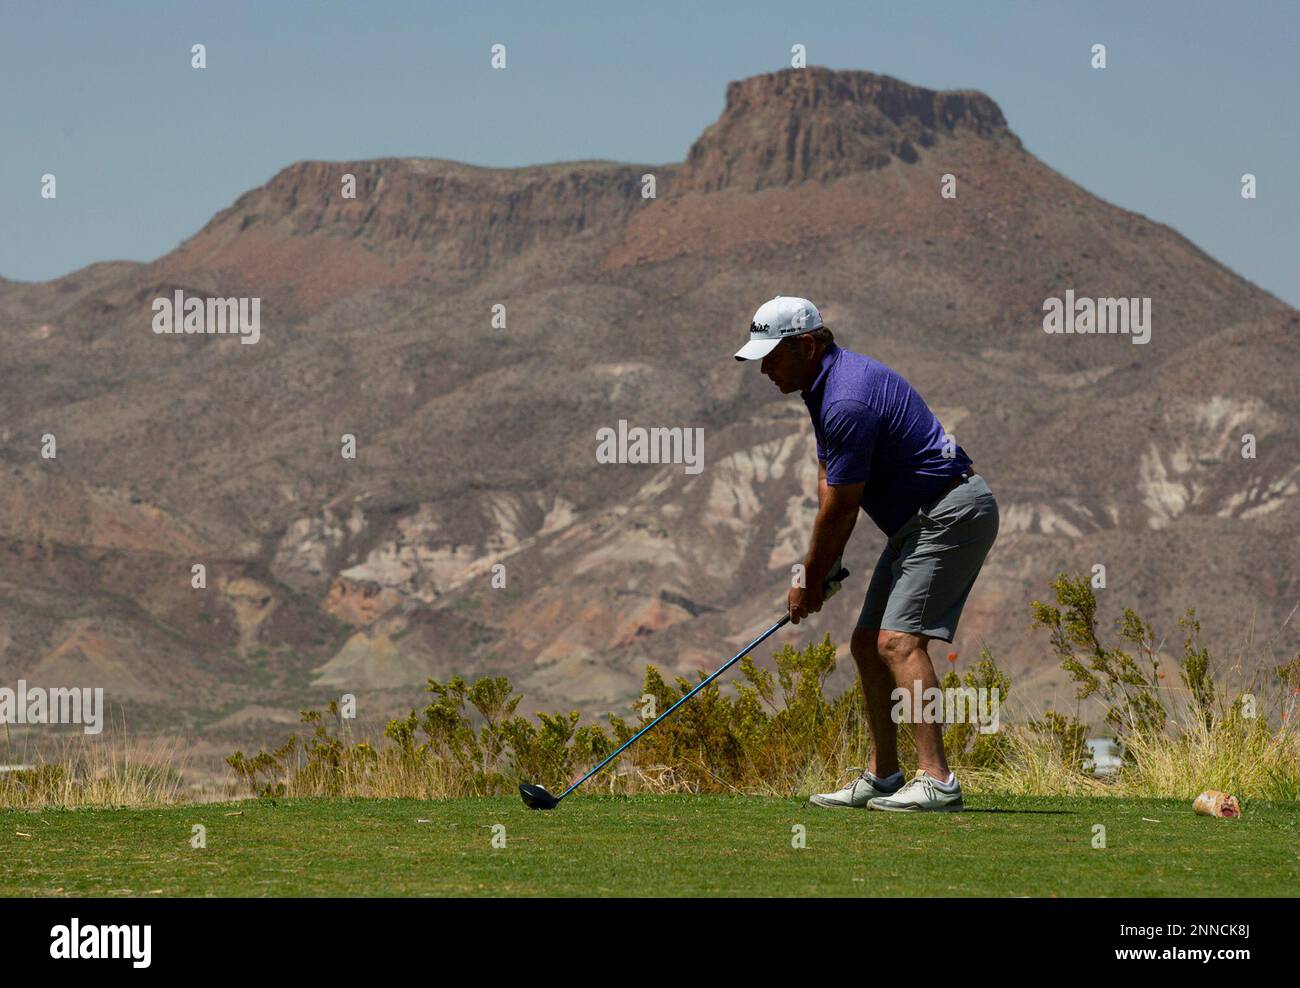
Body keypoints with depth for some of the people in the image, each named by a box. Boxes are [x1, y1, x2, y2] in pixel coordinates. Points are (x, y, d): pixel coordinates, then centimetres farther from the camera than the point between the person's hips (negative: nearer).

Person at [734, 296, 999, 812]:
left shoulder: (848, 401, -23)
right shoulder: (827, 387, 11)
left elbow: (839, 509, -16)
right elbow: (831, 488, 15)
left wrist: (809, 582, -3)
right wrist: (823, 569, 7)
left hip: (952, 513, -11)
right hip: (921, 520, 11)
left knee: (899, 640, -21)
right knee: (868, 643, 12)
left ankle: (936, 779, -27)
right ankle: (882, 777, 18)